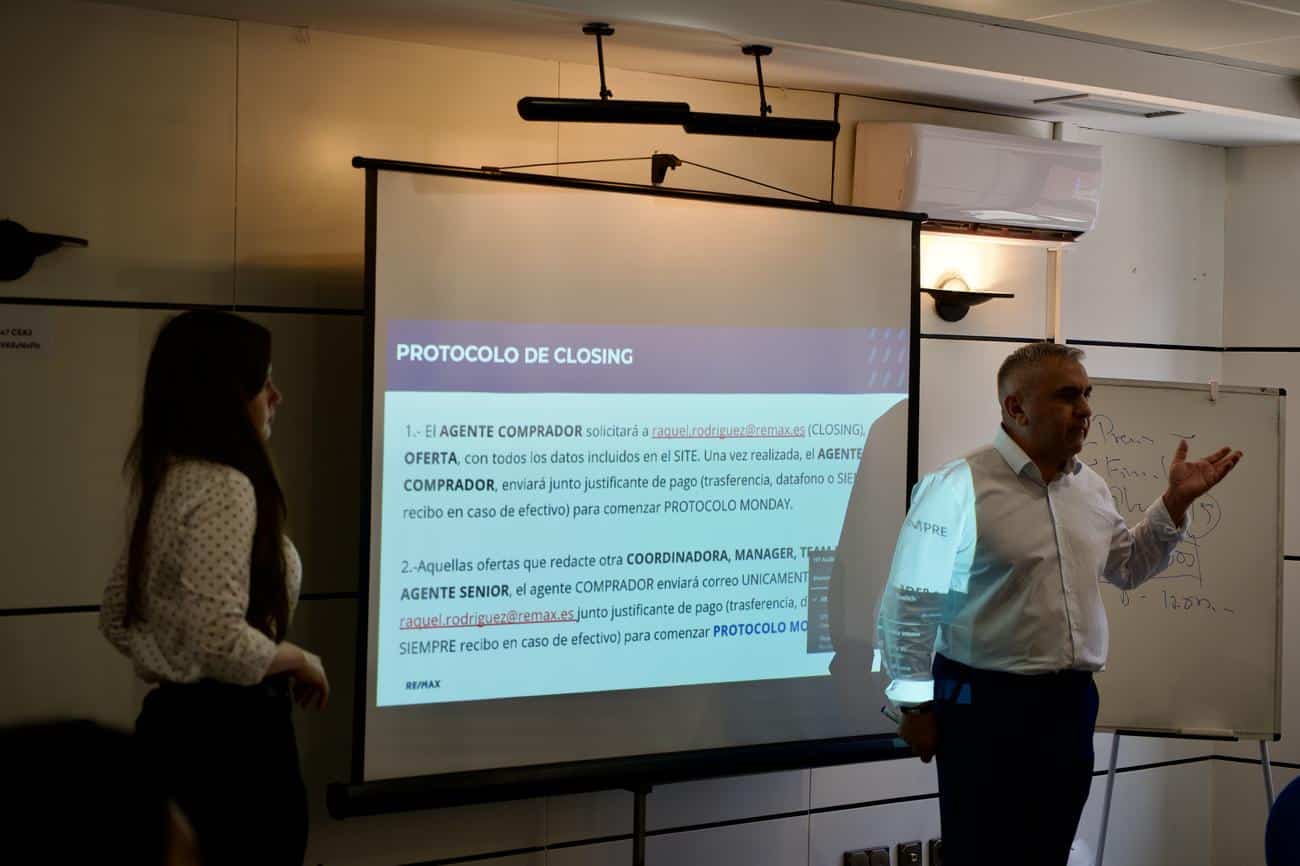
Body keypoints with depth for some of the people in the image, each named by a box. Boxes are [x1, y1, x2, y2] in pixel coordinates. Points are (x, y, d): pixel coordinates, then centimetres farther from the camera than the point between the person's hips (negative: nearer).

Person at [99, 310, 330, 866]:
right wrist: (301, 662, -11)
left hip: (174, 719, 10)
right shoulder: (223, 487, -19)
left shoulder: (167, 483, 10)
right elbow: (221, 643, -28)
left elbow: (116, 620, 17)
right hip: (230, 734, -10)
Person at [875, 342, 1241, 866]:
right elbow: (909, 603, -12)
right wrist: (916, 704, -8)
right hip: (986, 707, -7)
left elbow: (1128, 568, 24)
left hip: (1071, 703, 7)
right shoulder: (959, 486, -14)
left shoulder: (1092, 489, 9)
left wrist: (1176, 501, 12)